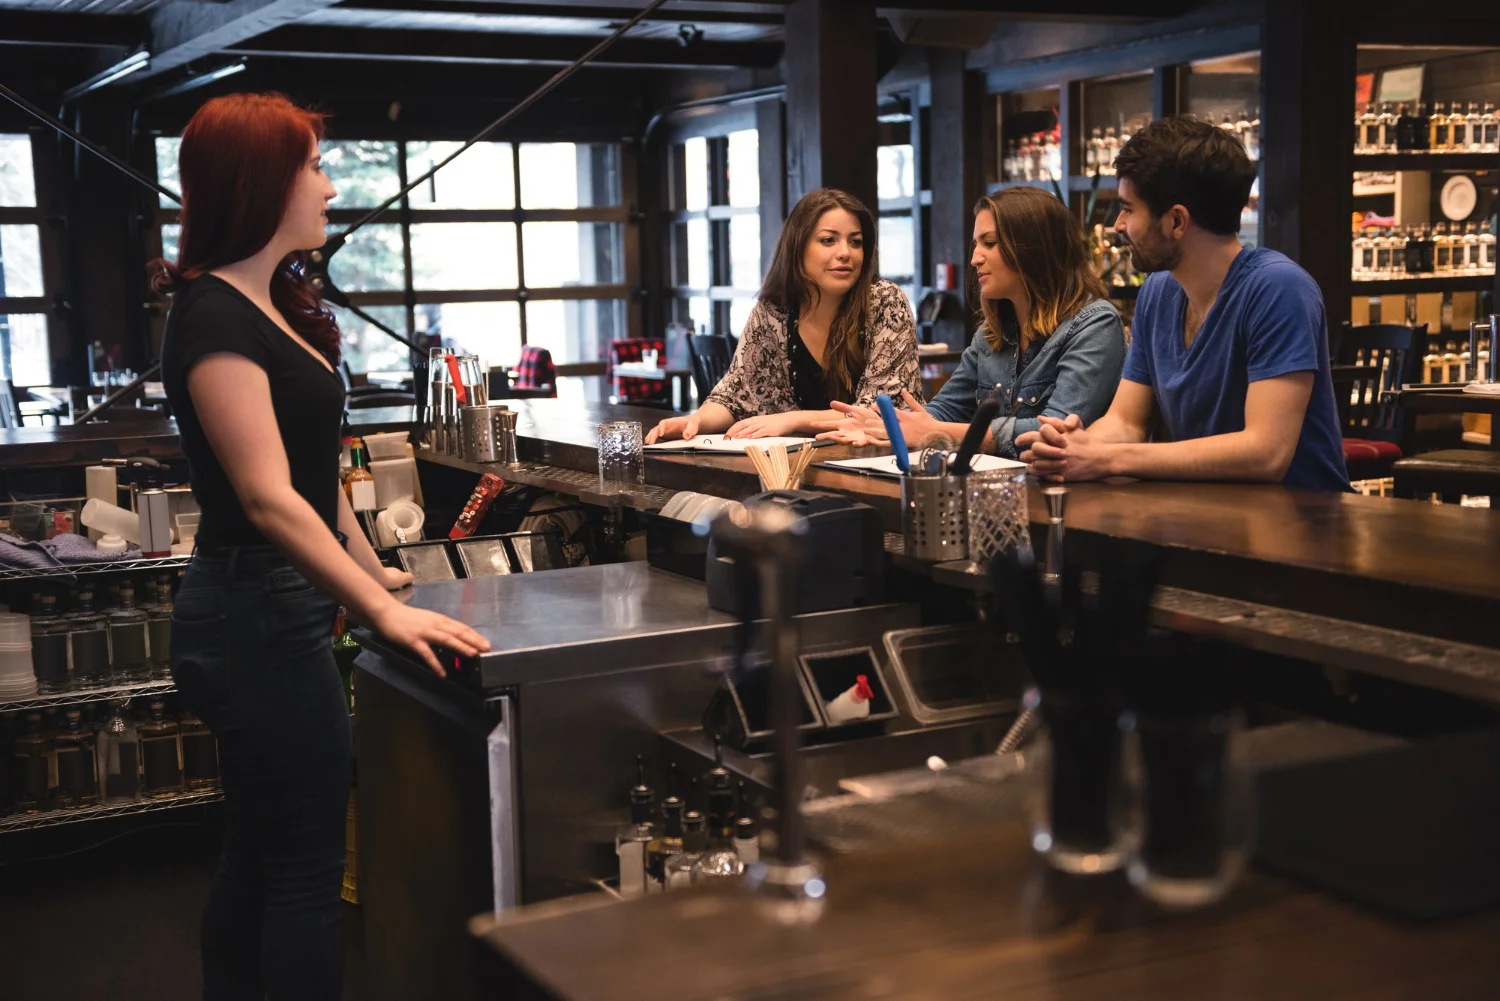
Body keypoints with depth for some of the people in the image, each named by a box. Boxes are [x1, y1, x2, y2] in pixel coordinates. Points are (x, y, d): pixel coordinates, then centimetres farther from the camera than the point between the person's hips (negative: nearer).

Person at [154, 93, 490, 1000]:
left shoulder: (270, 306, 13)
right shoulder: (217, 320, -18)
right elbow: (269, 498, -26)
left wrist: (372, 570, 21)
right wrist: (382, 611, -30)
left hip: (269, 611, 10)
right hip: (259, 614, -10)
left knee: (259, 858, 17)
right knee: (306, 870, -3)